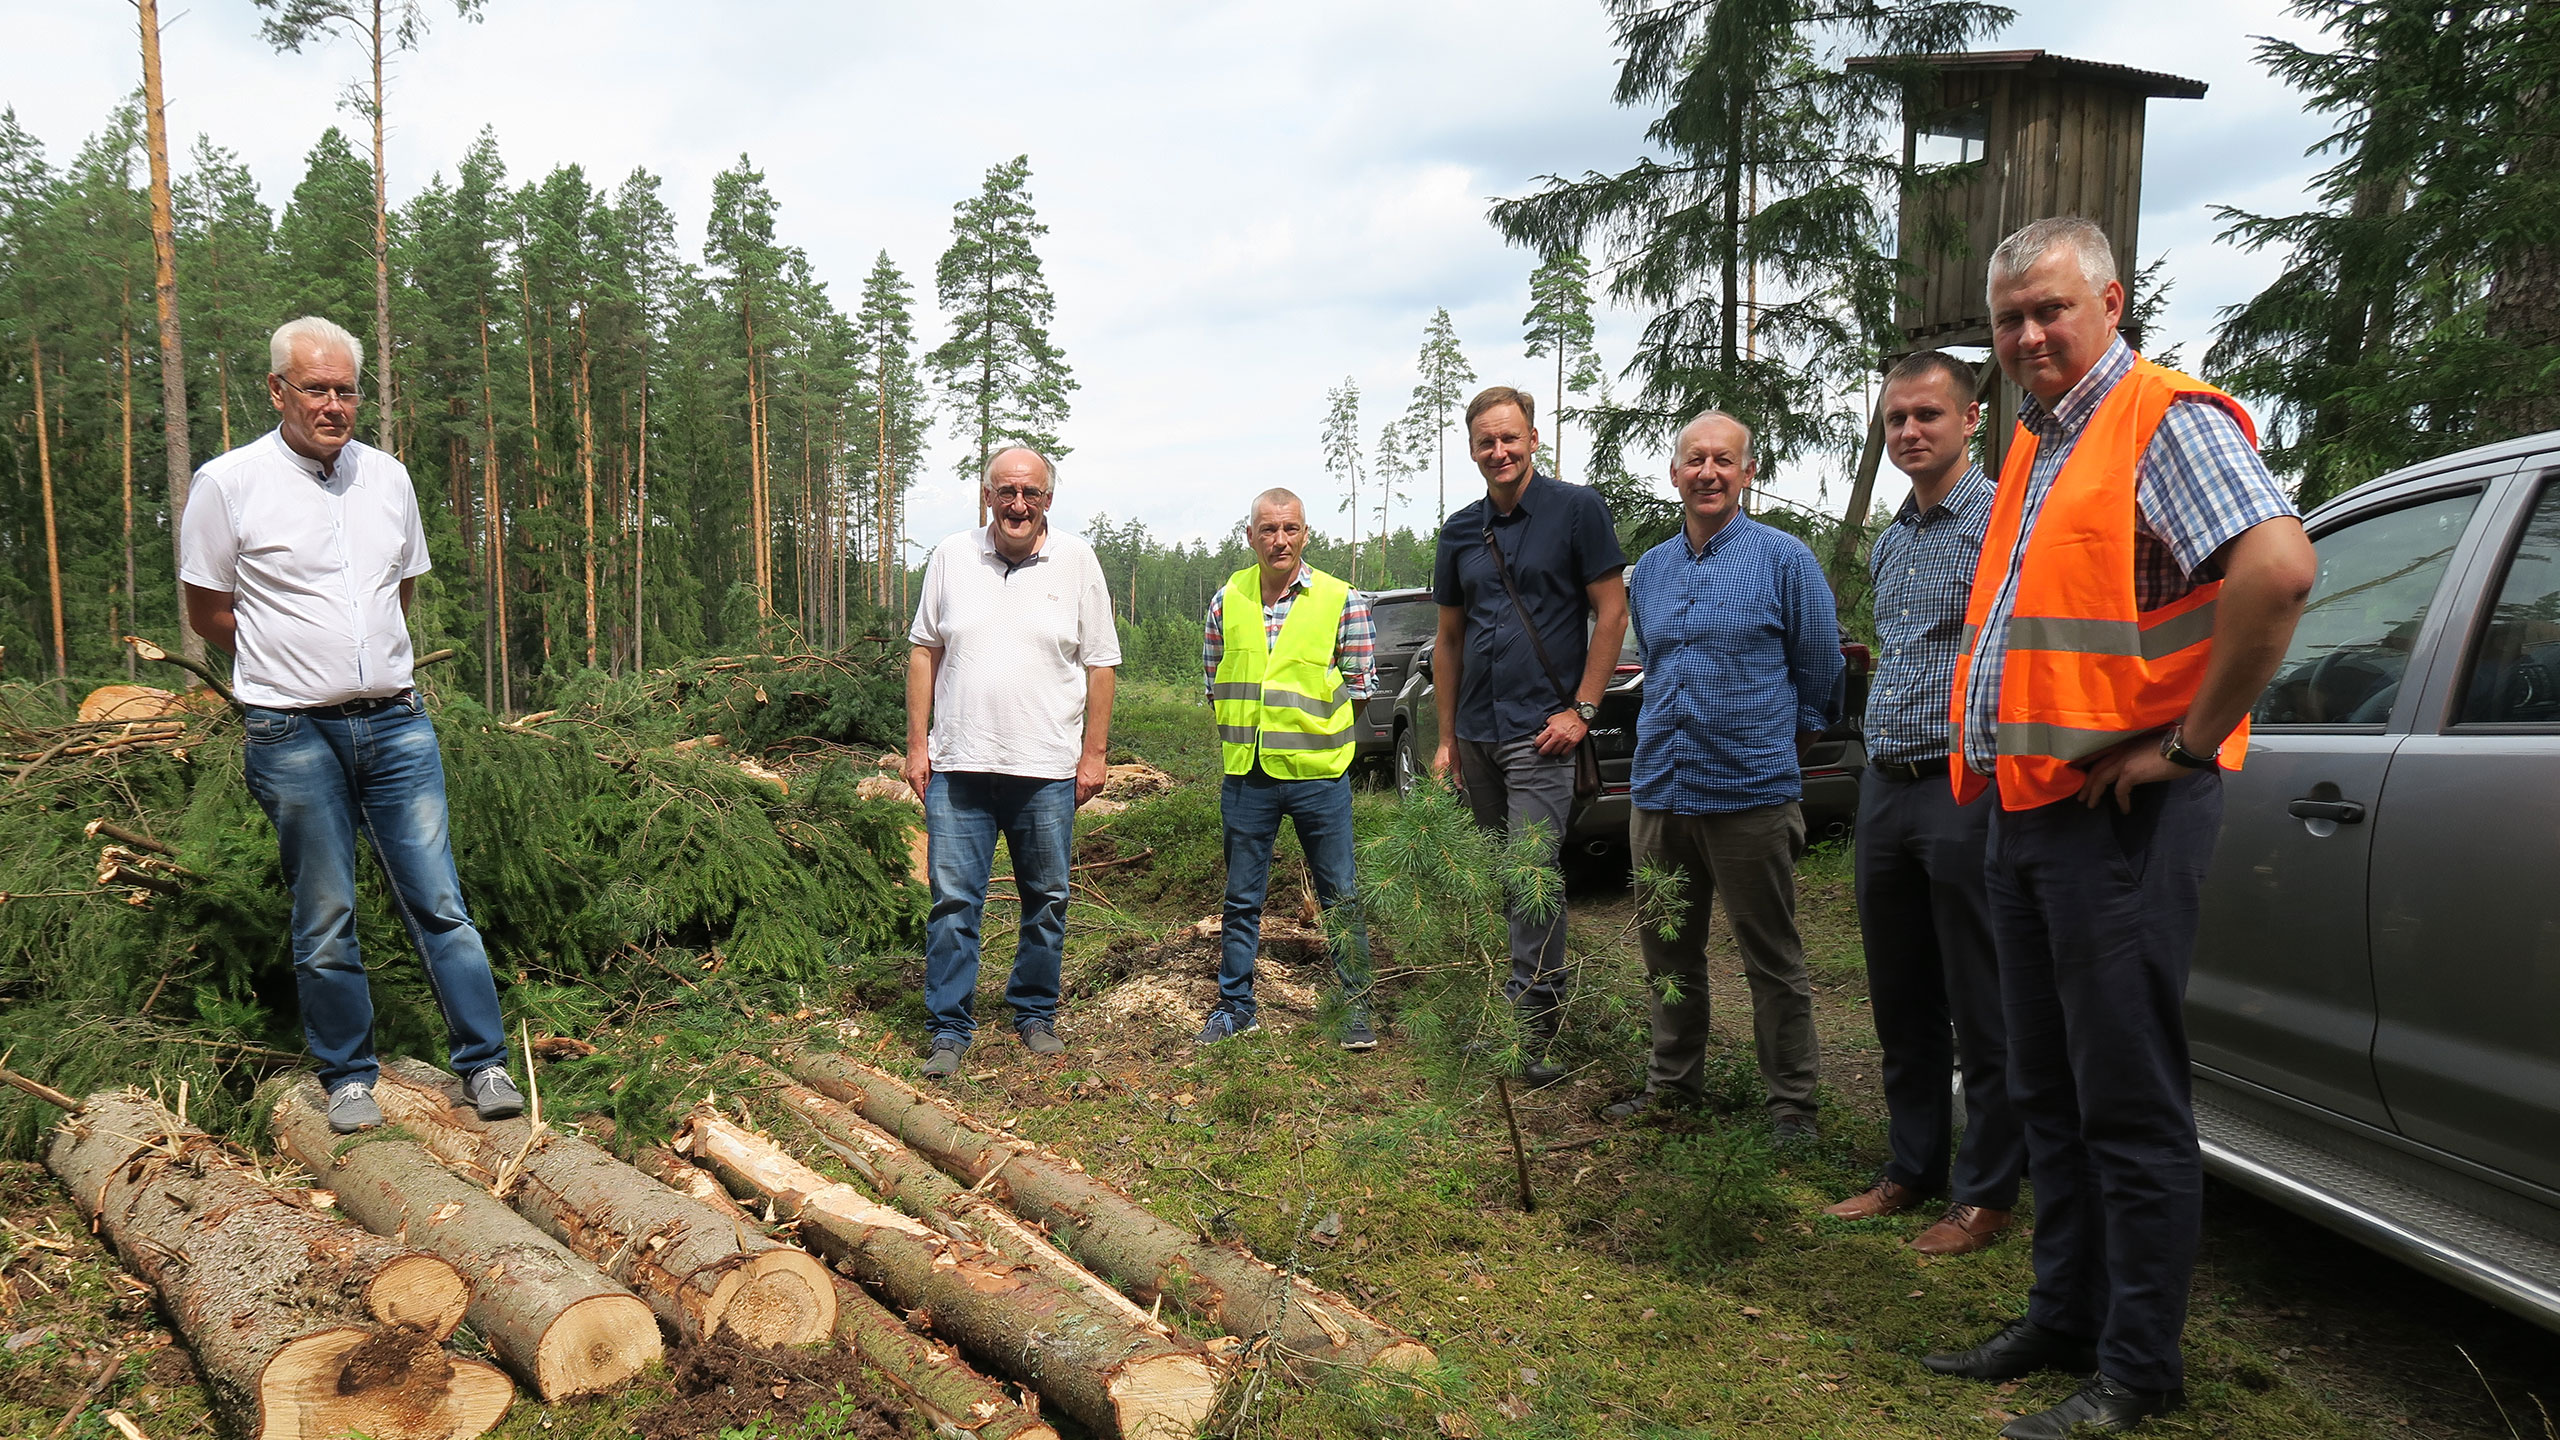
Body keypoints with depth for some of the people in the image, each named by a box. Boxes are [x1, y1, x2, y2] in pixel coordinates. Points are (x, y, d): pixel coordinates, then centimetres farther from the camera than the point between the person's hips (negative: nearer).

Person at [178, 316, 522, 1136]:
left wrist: (360, 660, 14)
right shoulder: (229, 483, -3)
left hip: (396, 722, 3)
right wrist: (296, 664, 8)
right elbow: (206, 612, 4)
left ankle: (484, 1063, 8)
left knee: (438, 900, 2)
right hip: (294, 735, -3)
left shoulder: (387, 476, 9)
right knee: (324, 918, 4)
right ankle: (347, 1077, 19)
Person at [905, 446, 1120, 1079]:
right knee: (953, 901, 1)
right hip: (958, 766, 0)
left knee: (1046, 902, 10)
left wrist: (1094, 753, 0)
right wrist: (917, 743, 3)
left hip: (1047, 770, 0)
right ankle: (951, 1028, 12)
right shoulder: (951, 557, 5)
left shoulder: (1076, 561, 2)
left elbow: (1100, 663, 4)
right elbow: (924, 651, 9)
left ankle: (1035, 1013, 27)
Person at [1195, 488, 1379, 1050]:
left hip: (1319, 776, -2)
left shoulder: (1341, 601, -3)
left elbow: (1359, 686, 2)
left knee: (1341, 897, 4)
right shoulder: (1226, 601, 5)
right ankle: (1234, 1004, 22)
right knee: (1241, 898, 10)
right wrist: (1242, 738, 7)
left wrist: (1311, 733, -1)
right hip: (1246, 777, 3)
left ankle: (1356, 1005, 16)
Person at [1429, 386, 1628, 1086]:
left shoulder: (1576, 509, -3)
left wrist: (1582, 710, -11)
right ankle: (1548, 985, 26)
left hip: (1540, 730, -6)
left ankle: (1534, 1028, -6)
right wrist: (1446, 736, 14)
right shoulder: (1460, 531, 12)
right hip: (1477, 733, 6)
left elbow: (1611, 613, -4)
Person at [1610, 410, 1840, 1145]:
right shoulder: (1649, 569, 12)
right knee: (1667, 954, 14)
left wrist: (1778, 744, 9)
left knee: (1772, 959, 4)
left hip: (1751, 792, -5)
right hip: (1658, 792, 5)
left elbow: (1820, 672, 3)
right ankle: (1673, 1082, 28)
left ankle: (1791, 1100, 15)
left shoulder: (1784, 559, -3)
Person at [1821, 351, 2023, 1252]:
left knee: (1982, 1011, 2)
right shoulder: (1888, 544, 17)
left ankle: (1986, 1194, 13)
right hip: (1886, 789, 8)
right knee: (1901, 1005, 14)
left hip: (1966, 790, -8)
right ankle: (1912, 1170, 26)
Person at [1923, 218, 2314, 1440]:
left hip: (2117, 813, -9)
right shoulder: (2034, 446, 18)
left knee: (2129, 1104, -1)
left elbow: (2280, 566, -26)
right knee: (2049, 1093, 15)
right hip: (2024, 804, 9)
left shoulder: (2166, 422, -10)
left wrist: (2190, 743, -21)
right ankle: (2065, 1319, 28)